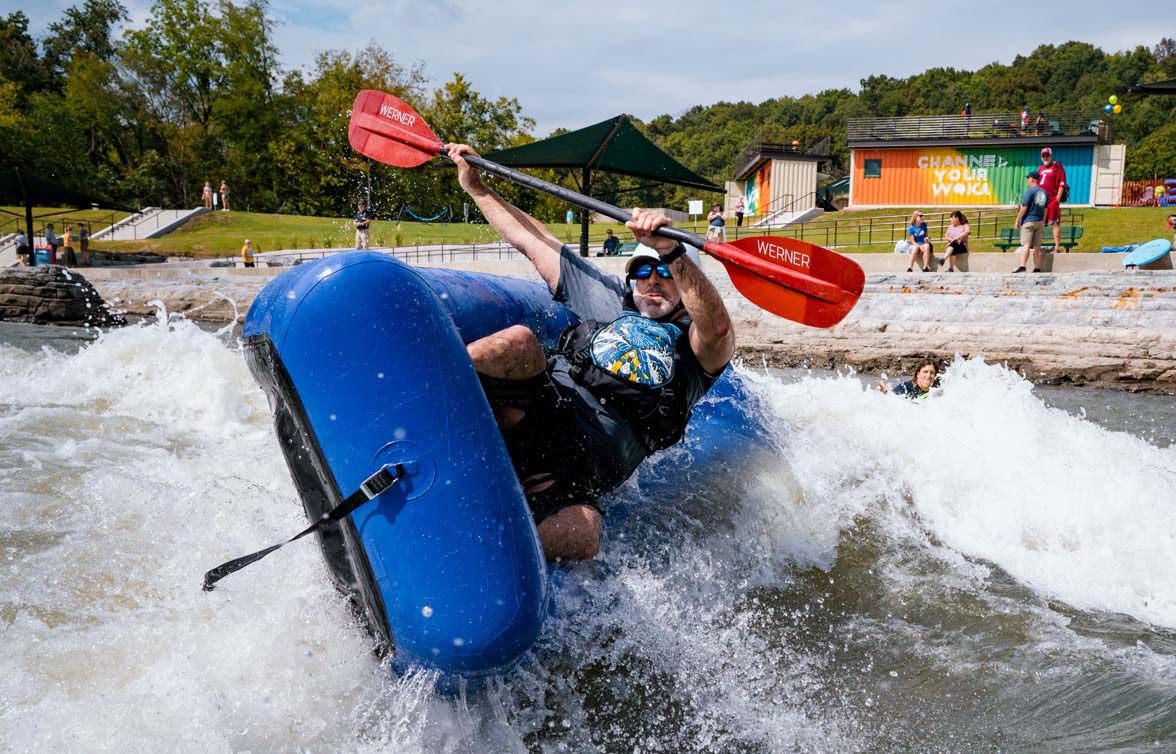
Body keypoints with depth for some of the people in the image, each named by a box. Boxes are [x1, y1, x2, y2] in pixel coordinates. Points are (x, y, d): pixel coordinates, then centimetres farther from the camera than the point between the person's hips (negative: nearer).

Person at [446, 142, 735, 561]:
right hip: (537, 412, 2)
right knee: (517, 341, -32)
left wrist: (671, 252, -28)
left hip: (579, 468, -2)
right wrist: (474, 186, 29)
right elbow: (531, 240, 30)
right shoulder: (609, 302, 28)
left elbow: (717, 328, -13)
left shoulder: (697, 350, 14)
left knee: (581, 539, -36)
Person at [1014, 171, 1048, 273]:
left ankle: (1022, 267, -24)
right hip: (1039, 222, 7)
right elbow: (1045, 209, 16)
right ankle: (1037, 268, 9)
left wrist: (1017, 220, -9)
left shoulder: (1030, 191, -9)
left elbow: (1024, 207, -13)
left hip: (1028, 221, -7)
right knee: (1037, 246, 8)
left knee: (1026, 245, -14)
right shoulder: (1044, 192, 12)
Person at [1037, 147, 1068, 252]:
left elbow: (1062, 184, -8)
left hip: (1053, 200, -7)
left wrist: (1057, 200, -14)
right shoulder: (1040, 169, 19)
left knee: (1055, 223, -7)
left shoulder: (1057, 167, -1)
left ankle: (1057, 247, -8)